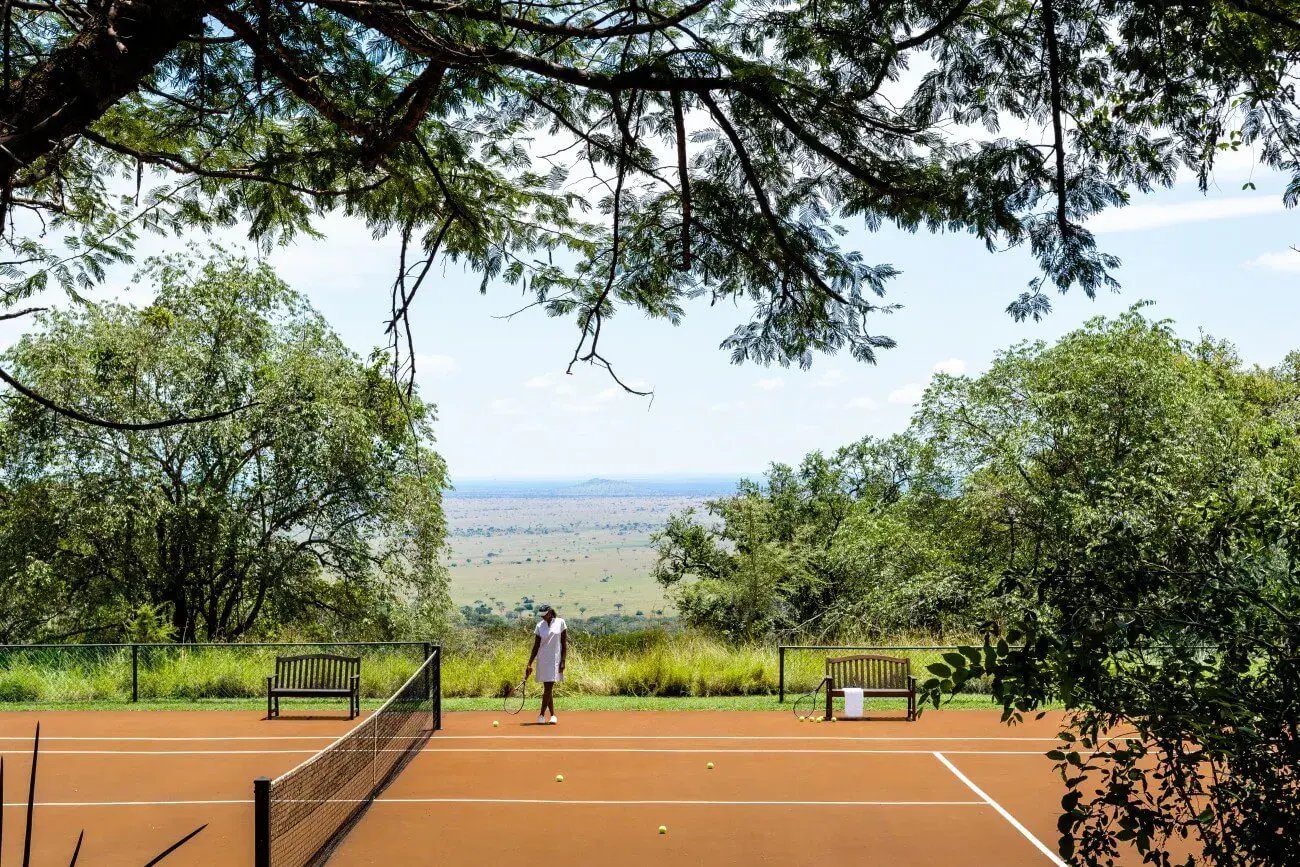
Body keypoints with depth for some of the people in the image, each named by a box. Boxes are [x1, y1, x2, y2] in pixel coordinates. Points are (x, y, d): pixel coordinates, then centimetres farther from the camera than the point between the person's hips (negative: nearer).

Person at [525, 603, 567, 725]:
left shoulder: (560, 622, -1)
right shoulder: (540, 626, 5)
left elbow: (564, 644, 0)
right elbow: (536, 646, 7)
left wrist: (563, 661, -7)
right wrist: (529, 664, 3)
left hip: (555, 660, -3)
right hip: (542, 660, 3)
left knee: (548, 688, -8)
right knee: (547, 689, 5)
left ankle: (542, 715, -2)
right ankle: (553, 715, 13)